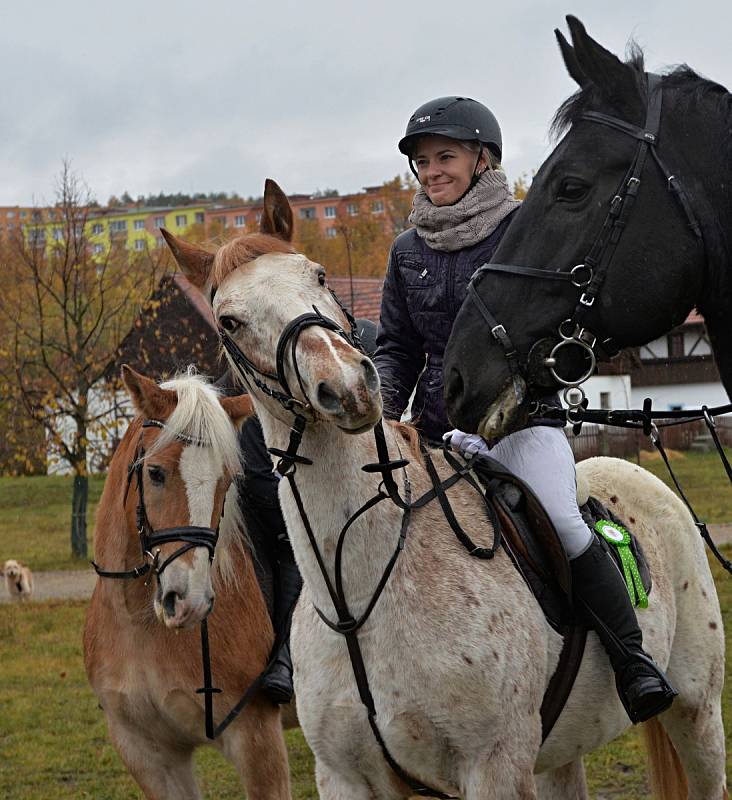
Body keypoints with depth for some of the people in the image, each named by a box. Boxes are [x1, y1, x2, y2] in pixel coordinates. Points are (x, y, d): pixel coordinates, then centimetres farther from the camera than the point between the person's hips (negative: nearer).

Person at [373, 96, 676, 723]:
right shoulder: (409, 252, 12)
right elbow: (397, 348, 16)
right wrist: (381, 405, -4)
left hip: (520, 419, -5)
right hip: (438, 429, 5)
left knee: (562, 521, -27)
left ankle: (634, 660, -18)